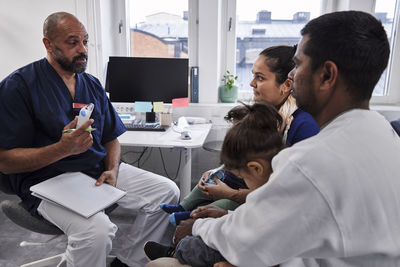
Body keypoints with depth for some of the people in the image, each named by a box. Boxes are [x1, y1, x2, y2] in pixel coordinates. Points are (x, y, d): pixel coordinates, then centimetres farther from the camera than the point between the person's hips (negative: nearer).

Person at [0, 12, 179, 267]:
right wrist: (63, 149, -25)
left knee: (167, 190, -8)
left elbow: (111, 138, 16)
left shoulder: (93, 85, 13)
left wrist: (112, 170, -5)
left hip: (99, 171, 7)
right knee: (96, 228, -35)